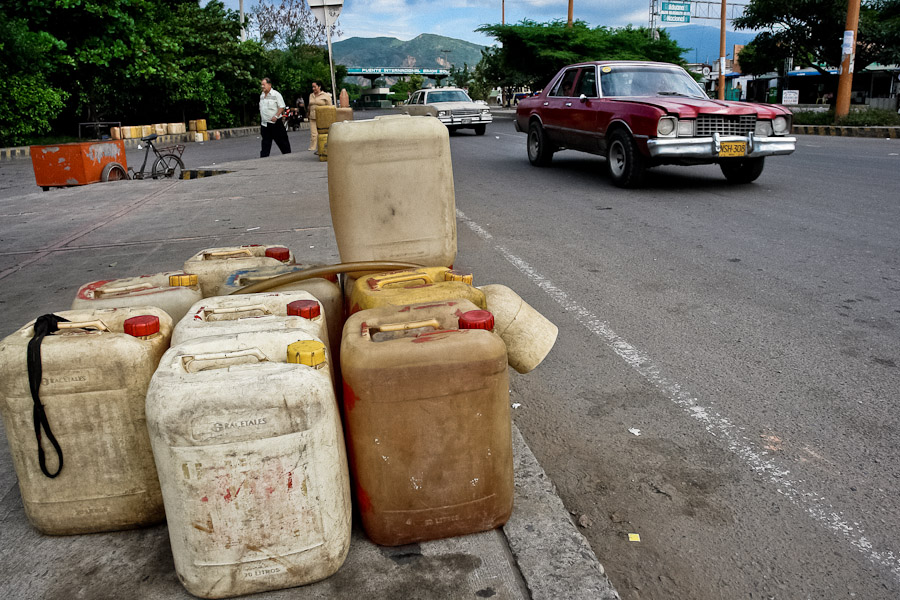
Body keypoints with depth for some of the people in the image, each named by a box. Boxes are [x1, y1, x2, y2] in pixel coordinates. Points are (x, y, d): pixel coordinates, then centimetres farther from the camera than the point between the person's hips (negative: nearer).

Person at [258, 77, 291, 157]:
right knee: (265, 142, 4)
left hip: (275, 123, -5)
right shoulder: (261, 96, 14)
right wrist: (260, 122, 15)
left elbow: (282, 107, -9)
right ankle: (263, 158, 4)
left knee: (282, 141, 3)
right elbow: (261, 109, 20)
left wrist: (276, 116, -21)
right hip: (264, 124, 6)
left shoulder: (276, 94, -6)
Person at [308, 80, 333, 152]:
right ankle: (312, 149, -9)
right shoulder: (311, 95, 17)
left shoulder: (325, 96, 0)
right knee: (313, 134, -7)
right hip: (313, 118, 4)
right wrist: (309, 115, 20)